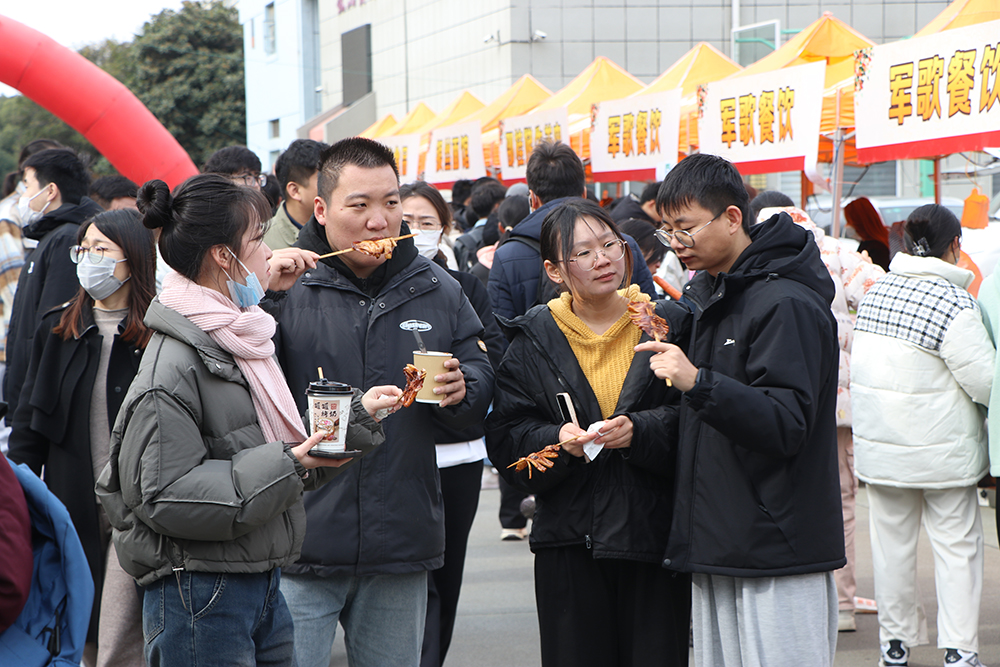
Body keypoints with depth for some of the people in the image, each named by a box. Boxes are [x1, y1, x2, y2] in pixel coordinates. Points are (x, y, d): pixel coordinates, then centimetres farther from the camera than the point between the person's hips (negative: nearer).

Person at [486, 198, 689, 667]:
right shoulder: (535, 339, 6)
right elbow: (505, 437, 3)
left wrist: (641, 431, -19)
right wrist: (557, 440, -15)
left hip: (655, 535, -1)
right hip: (569, 543, 1)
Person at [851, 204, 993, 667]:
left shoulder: (876, 291, 1)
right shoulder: (955, 305, -20)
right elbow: (986, 383, -17)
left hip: (879, 445, 5)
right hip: (941, 450, -5)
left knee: (892, 539, 13)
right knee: (957, 543, 6)